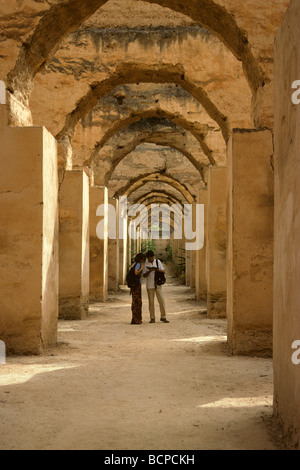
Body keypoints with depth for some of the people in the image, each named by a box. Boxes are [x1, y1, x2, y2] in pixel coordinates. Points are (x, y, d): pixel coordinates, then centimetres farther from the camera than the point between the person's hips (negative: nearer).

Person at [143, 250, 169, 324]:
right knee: (151, 302, 2)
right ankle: (152, 318, 8)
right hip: (150, 286, -1)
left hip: (158, 285, 1)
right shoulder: (145, 264, 0)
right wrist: (150, 271, -22)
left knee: (162, 301, -2)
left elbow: (163, 271, 1)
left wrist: (157, 270, -19)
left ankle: (163, 317, 7)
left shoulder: (158, 262, 4)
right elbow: (144, 275, -5)